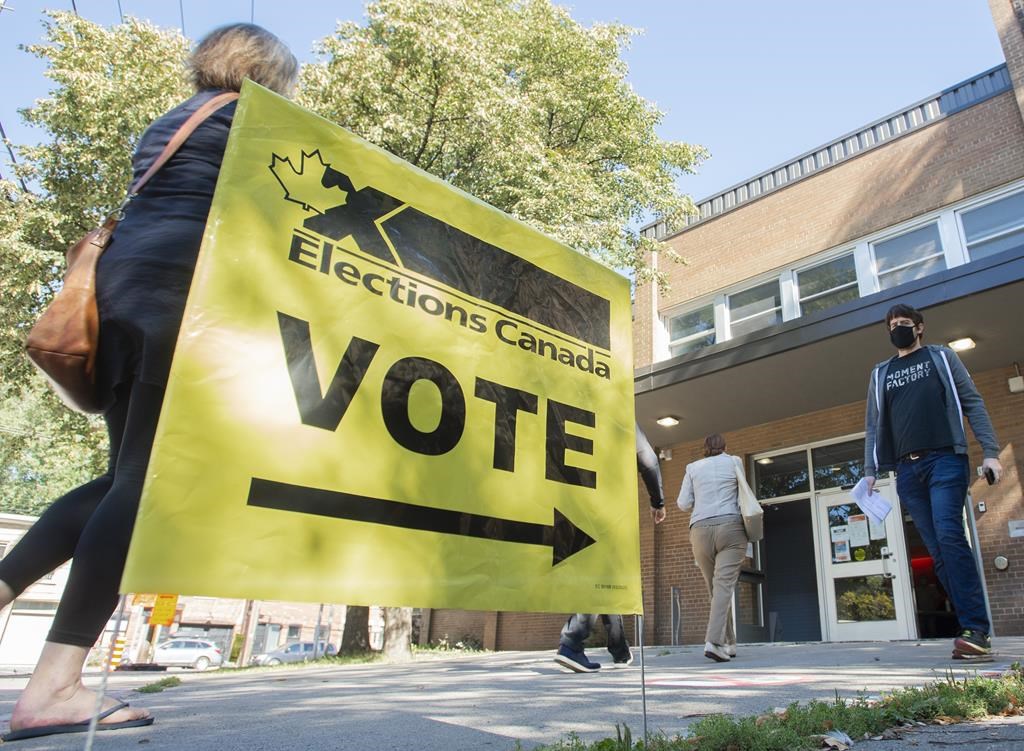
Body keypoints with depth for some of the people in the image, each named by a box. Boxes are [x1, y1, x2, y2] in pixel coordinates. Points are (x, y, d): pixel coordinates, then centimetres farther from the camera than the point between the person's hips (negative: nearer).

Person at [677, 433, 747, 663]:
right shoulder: (734, 462, 11)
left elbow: (683, 504, 8)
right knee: (724, 586, -11)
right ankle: (713, 642, -25)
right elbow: (741, 496, 17)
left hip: (701, 530, 2)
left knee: (716, 588, 12)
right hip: (731, 527, -2)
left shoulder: (693, 467, 13)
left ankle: (729, 643, 16)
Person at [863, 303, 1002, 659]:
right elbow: (873, 425, 16)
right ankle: (975, 629, 3)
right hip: (907, 470, 3)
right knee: (938, 551, -1)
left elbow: (973, 403, 6)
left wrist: (990, 451, -6)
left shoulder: (942, 357, 13)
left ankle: (975, 628, -16)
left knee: (949, 536, -19)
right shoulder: (880, 373, 20)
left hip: (945, 459, -3)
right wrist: (870, 469, 6)